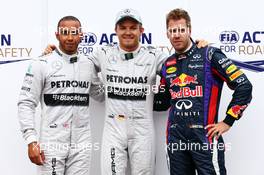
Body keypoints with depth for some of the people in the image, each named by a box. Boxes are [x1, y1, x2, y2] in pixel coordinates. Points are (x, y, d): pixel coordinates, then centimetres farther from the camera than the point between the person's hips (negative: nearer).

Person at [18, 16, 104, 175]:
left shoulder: (89, 65, 9)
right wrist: (31, 140, -11)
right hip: (52, 143, -3)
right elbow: (26, 103, -4)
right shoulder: (42, 64, -3)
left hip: (82, 144, 4)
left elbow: (102, 95, 20)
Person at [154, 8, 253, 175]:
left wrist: (227, 122, -8)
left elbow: (244, 86, -8)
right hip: (175, 138, 5)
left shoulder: (209, 55, -5)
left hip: (205, 137, -5)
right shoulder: (168, 65, 12)